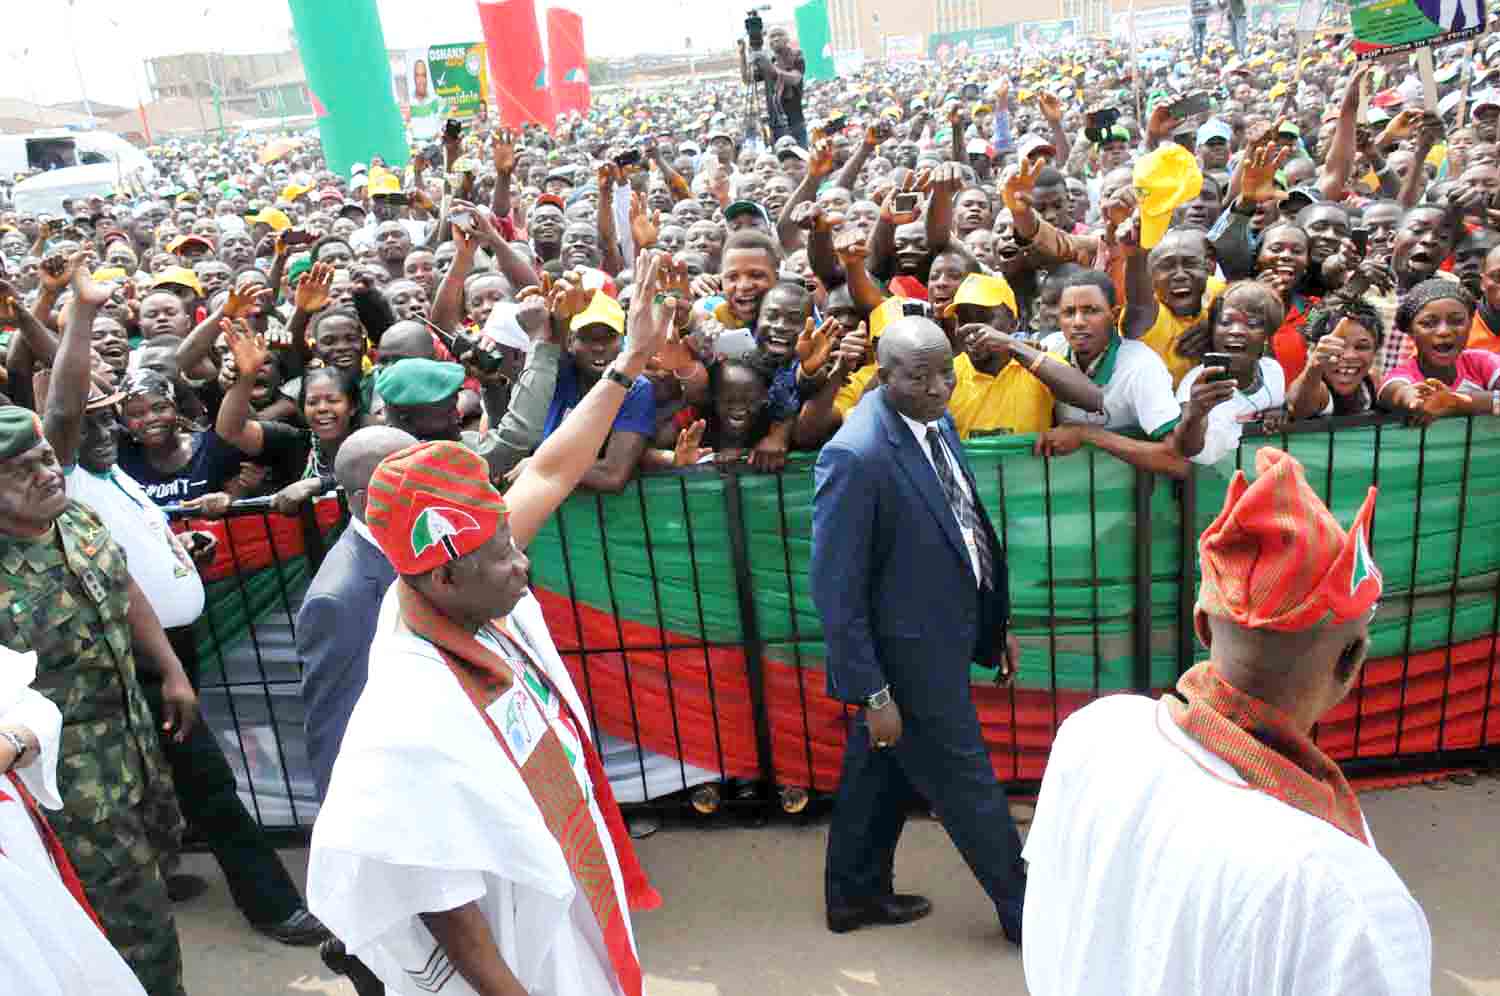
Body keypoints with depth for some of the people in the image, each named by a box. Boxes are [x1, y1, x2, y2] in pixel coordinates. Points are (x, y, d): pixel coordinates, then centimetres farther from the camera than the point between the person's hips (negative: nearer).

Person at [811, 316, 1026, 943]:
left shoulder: (935, 421, 1)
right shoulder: (856, 457, -25)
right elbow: (836, 591, -22)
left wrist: (997, 622, 15)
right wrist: (873, 693, -20)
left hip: (943, 635, 8)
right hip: (910, 657, -8)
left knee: (881, 771, 23)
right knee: (968, 786, 10)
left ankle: (856, 894, 43)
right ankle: (1025, 913, 32)